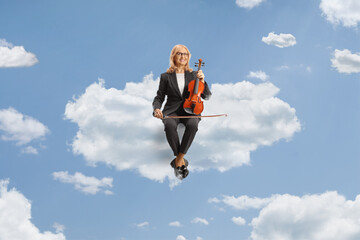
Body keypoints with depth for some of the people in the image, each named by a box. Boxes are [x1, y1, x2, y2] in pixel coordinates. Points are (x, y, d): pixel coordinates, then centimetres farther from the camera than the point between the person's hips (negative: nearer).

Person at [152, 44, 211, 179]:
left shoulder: (193, 75, 15)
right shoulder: (166, 77, 11)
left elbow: (206, 97, 12)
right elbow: (159, 97, 9)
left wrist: (202, 81, -6)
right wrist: (156, 109, -14)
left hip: (190, 110, 1)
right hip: (172, 111, -1)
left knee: (192, 125, -37)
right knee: (170, 125, -38)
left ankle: (179, 158, -28)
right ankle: (180, 159, -23)